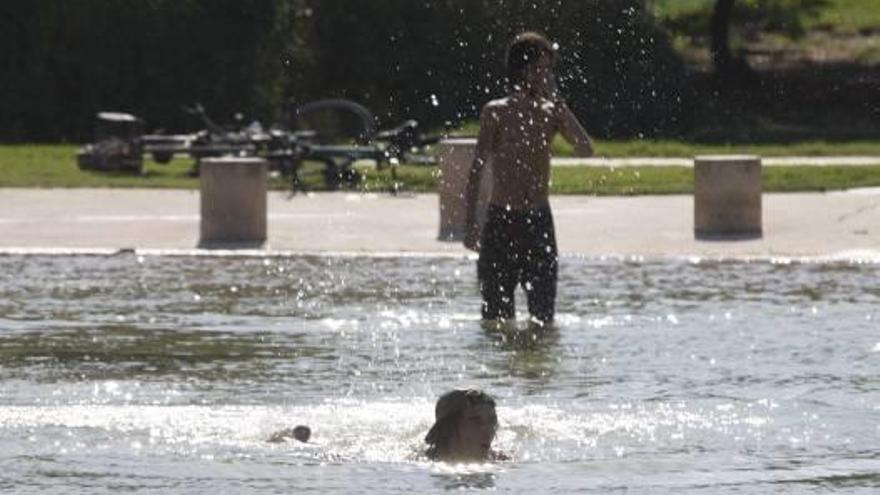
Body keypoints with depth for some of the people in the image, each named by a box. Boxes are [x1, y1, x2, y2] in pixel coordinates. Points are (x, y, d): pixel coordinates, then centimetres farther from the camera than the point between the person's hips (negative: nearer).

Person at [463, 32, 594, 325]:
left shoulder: (551, 114, 6)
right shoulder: (496, 113, -3)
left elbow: (585, 149, -10)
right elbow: (476, 171, -3)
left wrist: (557, 102, -10)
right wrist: (470, 222, -10)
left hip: (539, 221, 3)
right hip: (501, 221, -3)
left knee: (543, 317, 3)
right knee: (496, 317, 0)